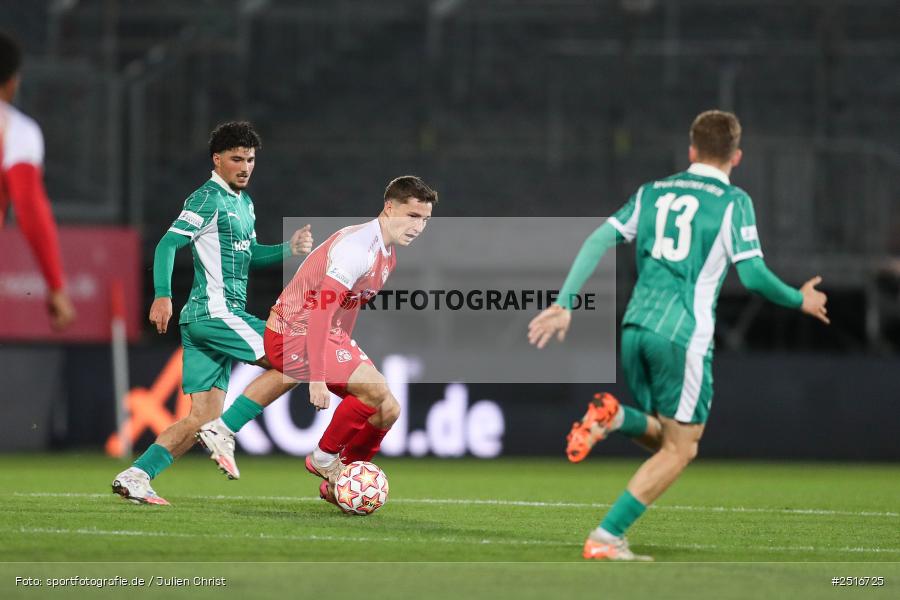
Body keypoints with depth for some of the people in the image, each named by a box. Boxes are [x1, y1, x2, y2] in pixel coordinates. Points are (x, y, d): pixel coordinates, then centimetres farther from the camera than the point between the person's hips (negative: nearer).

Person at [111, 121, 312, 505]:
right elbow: (169, 244, -14)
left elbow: (250, 255, 29)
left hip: (215, 318, 10)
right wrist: (163, 296, -25)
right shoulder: (209, 199, -8)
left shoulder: (243, 202, 21)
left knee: (203, 417, 5)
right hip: (214, 312, -10)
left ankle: (135, 476, 0)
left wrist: (289, 249, 11)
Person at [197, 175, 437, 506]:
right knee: (377, 390, -22)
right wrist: (318, 378, -31)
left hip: (329, 335, 10)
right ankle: (325, 459, -3)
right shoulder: (358, 246, -24)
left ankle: (336, 485, 17)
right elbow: (321, 308, -29)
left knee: (388, 410, 2)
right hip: (293, 332, -10)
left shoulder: (388, 254, 8)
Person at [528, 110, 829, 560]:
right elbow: (753, 275, -7)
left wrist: (564, 305, 7)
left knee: (670, 441, 20)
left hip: (635, 329, 6)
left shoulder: (652, 193, 14)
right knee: (678, 450, 3)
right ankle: (606, 538, -7)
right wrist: (799, 301, 10)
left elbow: (597, 242, 7)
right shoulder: (732, 202, -2)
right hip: (685, 335, -6)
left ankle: (612, 418, -11)